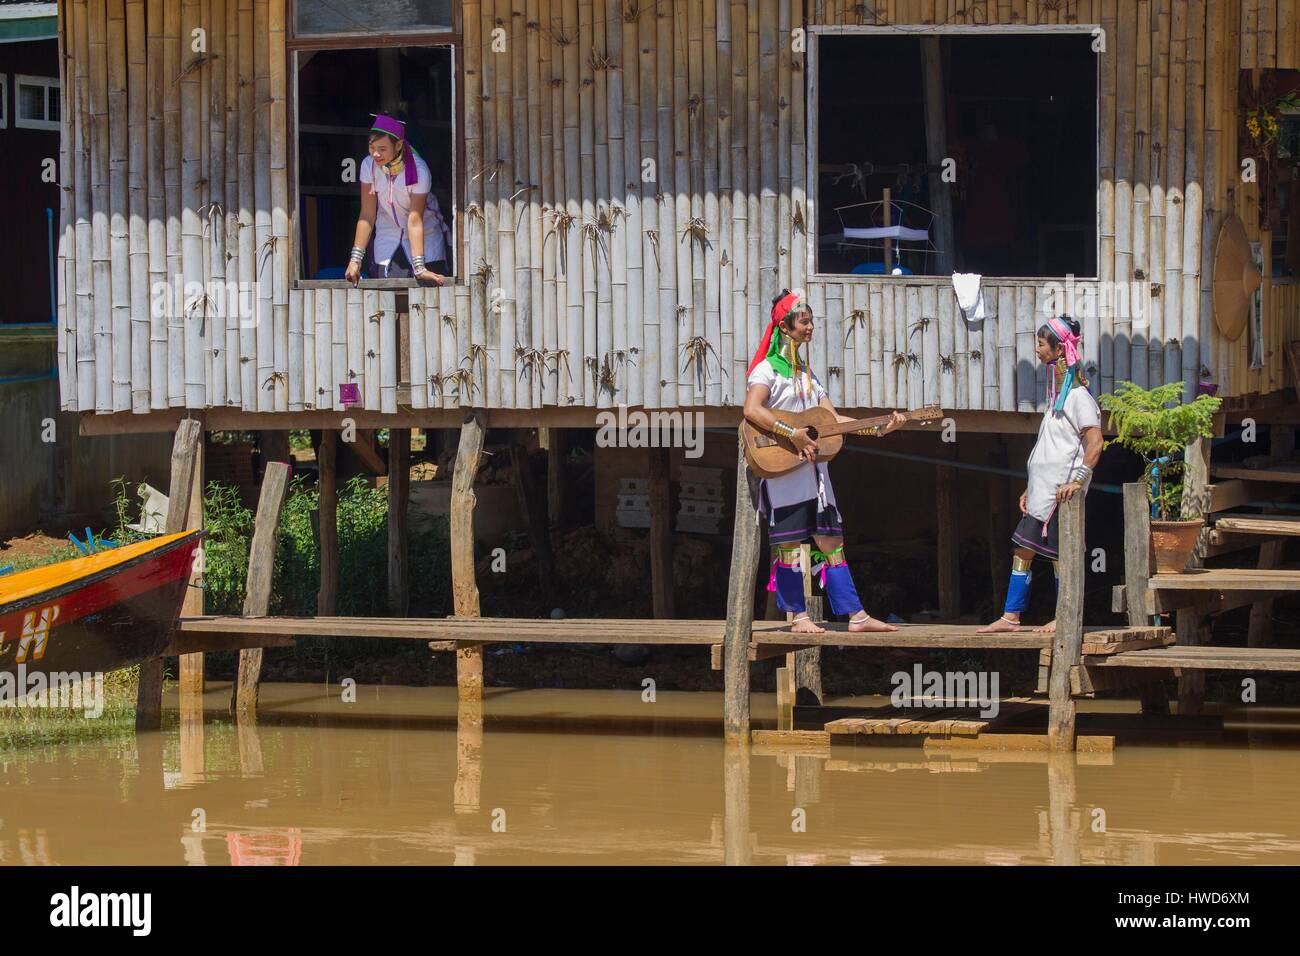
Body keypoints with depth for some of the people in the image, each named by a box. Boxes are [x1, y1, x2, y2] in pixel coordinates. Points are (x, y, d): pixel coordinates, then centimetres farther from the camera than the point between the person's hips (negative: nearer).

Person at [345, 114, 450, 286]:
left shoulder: (419, 170, -24)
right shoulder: (369, 165, -14)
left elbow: (415, 220, -26)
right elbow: (367, 215, -11)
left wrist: (419, 268, -31)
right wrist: (355, 259, -17)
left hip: (424, 234, -2)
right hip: (387, 236, 2)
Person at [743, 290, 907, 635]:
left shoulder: (807, 374, 21)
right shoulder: (768, 369, -4)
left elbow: (835, 419, 17)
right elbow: (752, 411, -20)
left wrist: (880, 428, 7)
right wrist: (793, 434, -24)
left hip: (813, 470, 8)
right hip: (782, 469, -8)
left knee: (830, 540, 4)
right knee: (790, 542, -5)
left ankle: (856, 616, 1)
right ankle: (798, 617, 0)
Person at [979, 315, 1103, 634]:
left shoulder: (1078, 396, -11)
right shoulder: (1057, 394, 18)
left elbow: (1095, 442, -21)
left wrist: (1078, 480, -27)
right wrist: (1031, 488, 22)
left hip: (1061, 492, -9)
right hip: (1043, 492, 9)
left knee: (1060, 554, -3)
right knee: (1022, 549, 7)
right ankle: (1010, 617, 10)